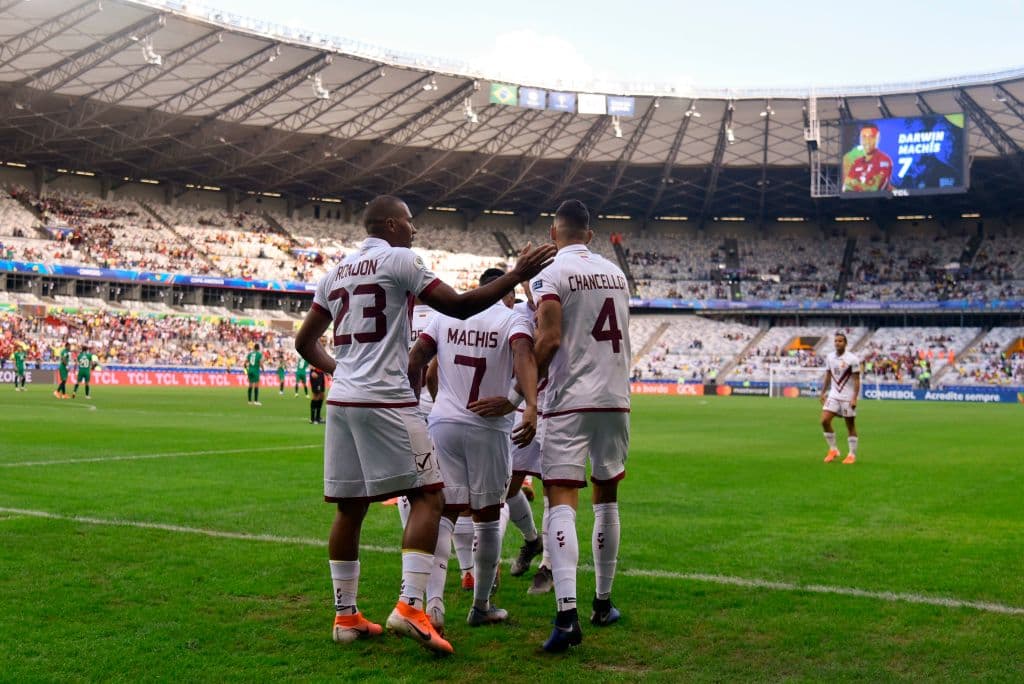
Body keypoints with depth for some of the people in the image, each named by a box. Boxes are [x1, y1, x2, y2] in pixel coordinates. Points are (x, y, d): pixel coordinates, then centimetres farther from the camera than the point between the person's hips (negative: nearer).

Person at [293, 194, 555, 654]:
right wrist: (516, 276, -2)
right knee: (427, 496, -3)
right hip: (385, 400, -8)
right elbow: (459, 306, -8)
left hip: (341, 401, 8)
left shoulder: (336, 273, 18)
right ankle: (410, 605, -13)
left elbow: (304, 342, 21)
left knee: (350, 507, 11)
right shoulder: (399, 260, -4)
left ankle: (345, 615, 16)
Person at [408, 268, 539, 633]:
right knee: (487, 517, 12)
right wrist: (530, 406, -33)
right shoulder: (513, 319, -2)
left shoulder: (445, 315, 8)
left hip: (443, 422, 2)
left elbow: (415, 360, 4)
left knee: (442, 514, 3)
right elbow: (523, 355, -22)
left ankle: (434, 600, -13)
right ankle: (481, 606, 23)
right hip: (488, 428, -2)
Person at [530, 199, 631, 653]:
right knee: (606, 497, 16)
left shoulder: (551, 274, -7)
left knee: (561, 501, -9)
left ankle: (567, 612, -22)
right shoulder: (616, 273, 14)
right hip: (615, 398, 6)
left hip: (570, 399, -6)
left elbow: (549, 339, -16)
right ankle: (603, 602, 26)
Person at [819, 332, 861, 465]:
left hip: (847, 397, -5)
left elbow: (857, 380, -12)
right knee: (824, 421, -8)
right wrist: (823, 392, 11)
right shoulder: (830, 357, 4)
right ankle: (833, 450, 7)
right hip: (833, 395, 5)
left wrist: (854, 398, -18)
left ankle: (852, 455, 15)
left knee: (850, 425, 4)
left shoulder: (852, 359, -12)